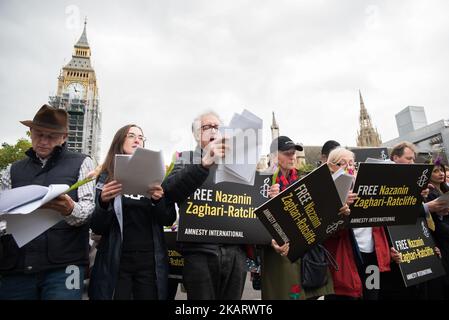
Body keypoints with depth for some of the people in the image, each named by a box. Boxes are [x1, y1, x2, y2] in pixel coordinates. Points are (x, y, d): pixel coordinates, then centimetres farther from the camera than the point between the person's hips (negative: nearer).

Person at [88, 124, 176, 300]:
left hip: (150, 261, 1)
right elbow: (97, 228, -2)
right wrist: (103, 202, -21)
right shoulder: (106, 177, 0)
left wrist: (158, 200, -19)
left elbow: (169, 220, 1)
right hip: (115, 261, -1)